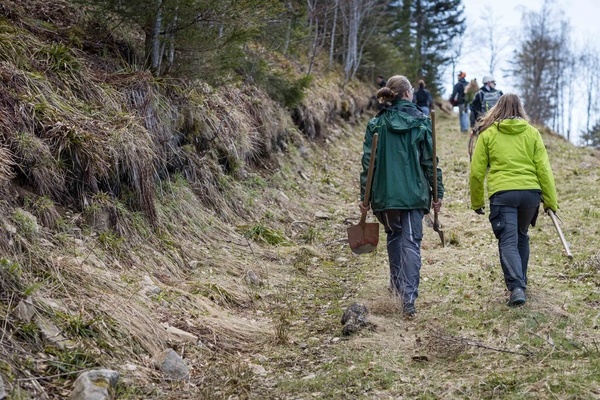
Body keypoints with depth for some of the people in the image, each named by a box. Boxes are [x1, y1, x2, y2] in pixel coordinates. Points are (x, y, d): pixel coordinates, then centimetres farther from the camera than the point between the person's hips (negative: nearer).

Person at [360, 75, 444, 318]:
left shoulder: (376, 124, 0)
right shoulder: (421, 123, -2)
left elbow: (368, 162, -1)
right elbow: (430, 161, -1)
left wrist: (365, 197, 4)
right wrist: (438, 192, 6)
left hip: (385, 194, 2)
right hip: (414, 193, -2)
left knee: (394, 237, 23)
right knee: (411, 243, -1)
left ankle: (397, 285, 33)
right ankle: (408, 298, -13)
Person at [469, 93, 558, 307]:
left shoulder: (488, 133, 6)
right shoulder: (532, 133, 10)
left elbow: (477, 172, 5)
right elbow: (543, 169, 5)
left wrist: (477, 202, 15)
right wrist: (550, 200, 10)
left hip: (502, 194, -3)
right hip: (530, 192, 3)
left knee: (508, 242, -3)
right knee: (522, 236, 23)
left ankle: (516, 287, -21)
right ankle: (520, 281, 32)